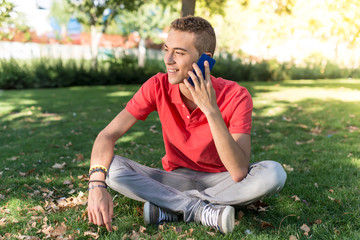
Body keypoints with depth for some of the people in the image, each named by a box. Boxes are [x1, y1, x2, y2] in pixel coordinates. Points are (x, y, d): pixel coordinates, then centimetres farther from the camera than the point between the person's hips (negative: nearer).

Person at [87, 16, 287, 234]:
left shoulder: (237, 96, -21)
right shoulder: (158, 87, -15)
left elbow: (239, 173, -30)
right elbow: (108, 135, -17)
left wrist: (211, 110, -37)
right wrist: (97, 185, -36)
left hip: (220, 181, -1)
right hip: (176, 179, 1)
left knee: (274, 173, -30)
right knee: (112, 167, -23)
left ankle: (170, 208, -23)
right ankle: (203, 211, -25)